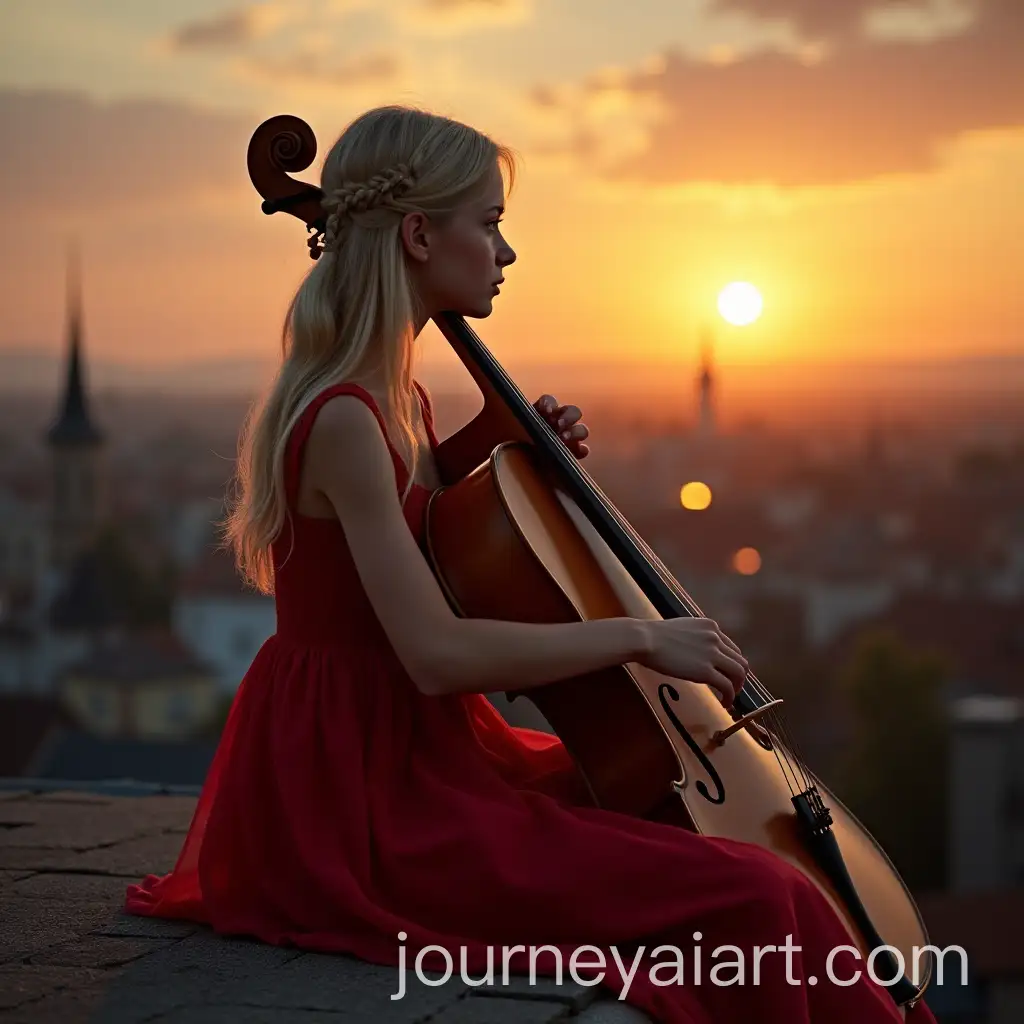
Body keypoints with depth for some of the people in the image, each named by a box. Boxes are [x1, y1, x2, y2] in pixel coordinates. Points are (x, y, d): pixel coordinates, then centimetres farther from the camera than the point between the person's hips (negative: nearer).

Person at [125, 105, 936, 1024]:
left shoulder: (398, 397, 10)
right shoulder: (342, 421, -20)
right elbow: (438, 652, -26)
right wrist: (639, 636, -18)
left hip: (422, 753, 10)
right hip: (360, 796, -10)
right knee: (749, 898, -17)